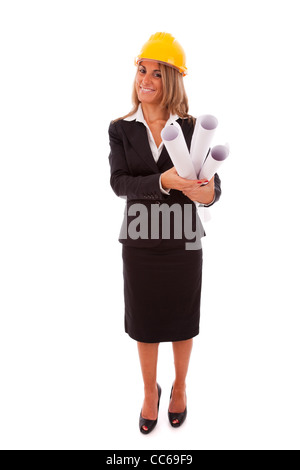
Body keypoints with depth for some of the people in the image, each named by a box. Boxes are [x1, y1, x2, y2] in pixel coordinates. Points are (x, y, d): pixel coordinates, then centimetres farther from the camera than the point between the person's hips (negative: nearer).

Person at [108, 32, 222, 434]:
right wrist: (162, 181, -31)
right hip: (140, 240, 1)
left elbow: (213, 182, -8)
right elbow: (118, 182, -13)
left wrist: (207, 193, -32)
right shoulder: (121, 129, -1)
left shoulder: (191, 128, -3)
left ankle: (179, 387, 43)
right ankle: (150, 392, 41)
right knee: (144, 324, 14)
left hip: (183, 241, 0)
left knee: (182, 323, 15)